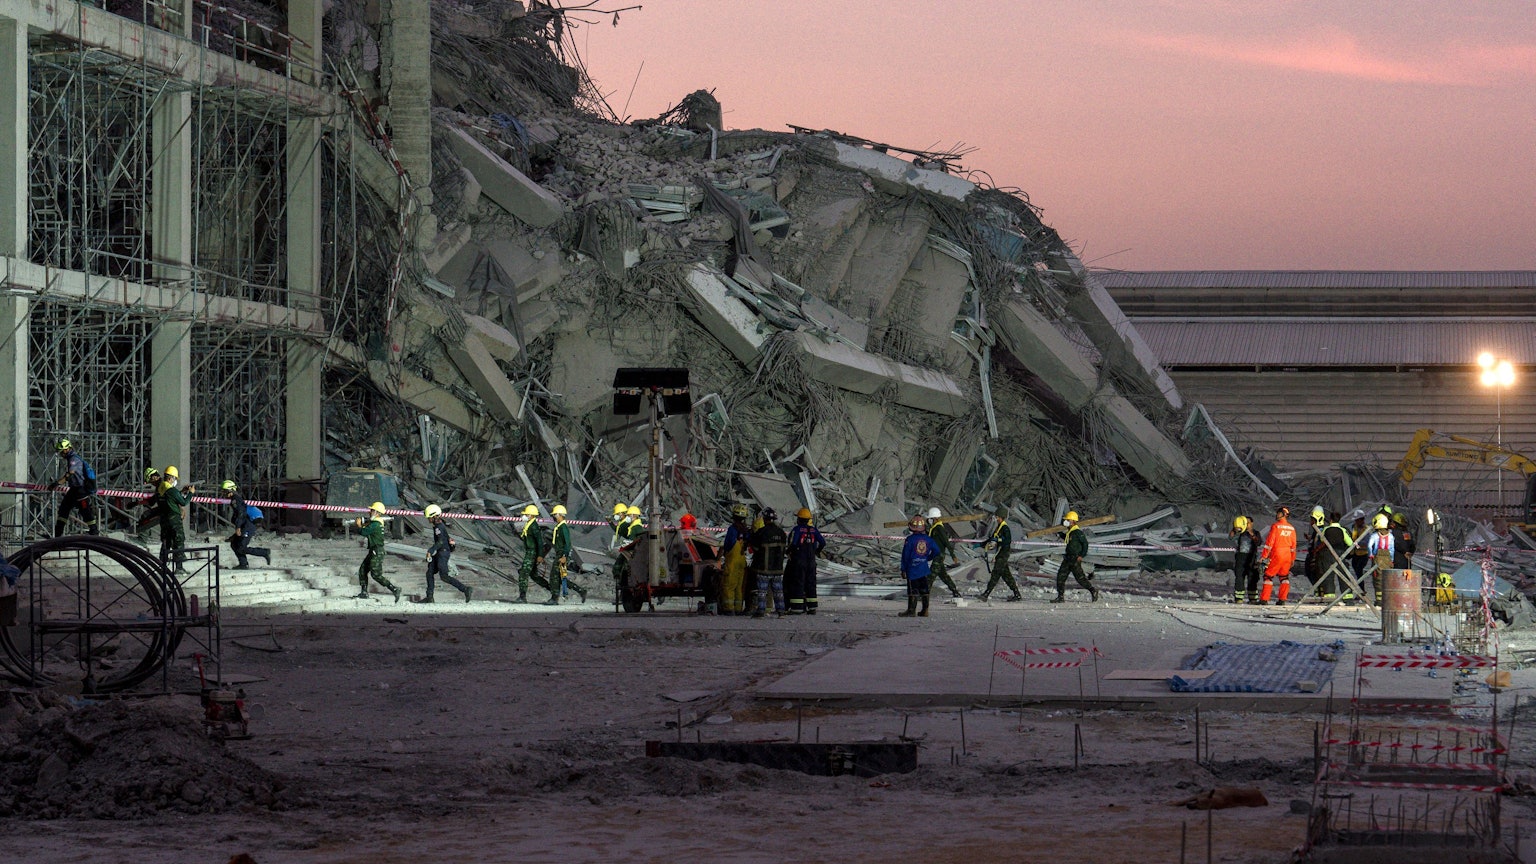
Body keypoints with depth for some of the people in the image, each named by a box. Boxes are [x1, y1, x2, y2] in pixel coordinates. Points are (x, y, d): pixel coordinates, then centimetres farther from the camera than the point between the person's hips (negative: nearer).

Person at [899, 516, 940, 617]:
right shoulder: (928, 539, 3)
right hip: (924, 569, 5)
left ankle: (911, 610, -4)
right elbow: (936, 551, 7)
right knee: (924, 589, 10)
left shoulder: (910, 539, -11)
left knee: (912, 590, -3)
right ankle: (925, 610, 13)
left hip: (912, 568, -5)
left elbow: (905, 555, -8)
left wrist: (903, 569, -2)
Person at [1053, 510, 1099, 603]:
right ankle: (1060, 597, 4)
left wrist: (1081, 555, -17)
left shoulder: (1078, 532, -14)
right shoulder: (1069, 532, 14)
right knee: (1060, 576, 3)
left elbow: (1085, 543, -15)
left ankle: (1093, 591, 9)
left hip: (1075, 559, -9)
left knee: (1080, 577, -6)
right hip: (1068, 559, 9)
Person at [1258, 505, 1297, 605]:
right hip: (1287, 555, 5)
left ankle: (1264, 599, -4)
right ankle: (1282, 599, 8)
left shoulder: (1275, 526, -10)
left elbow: (1269, 542, -11)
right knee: (1284, 576, 13)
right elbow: (1293, 545, 13)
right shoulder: (1292, 528, 7)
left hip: (1276, 555, -5)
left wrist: (1263, 556, -7)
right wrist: (1293, 558, 22)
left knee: (1269, 575, 0)